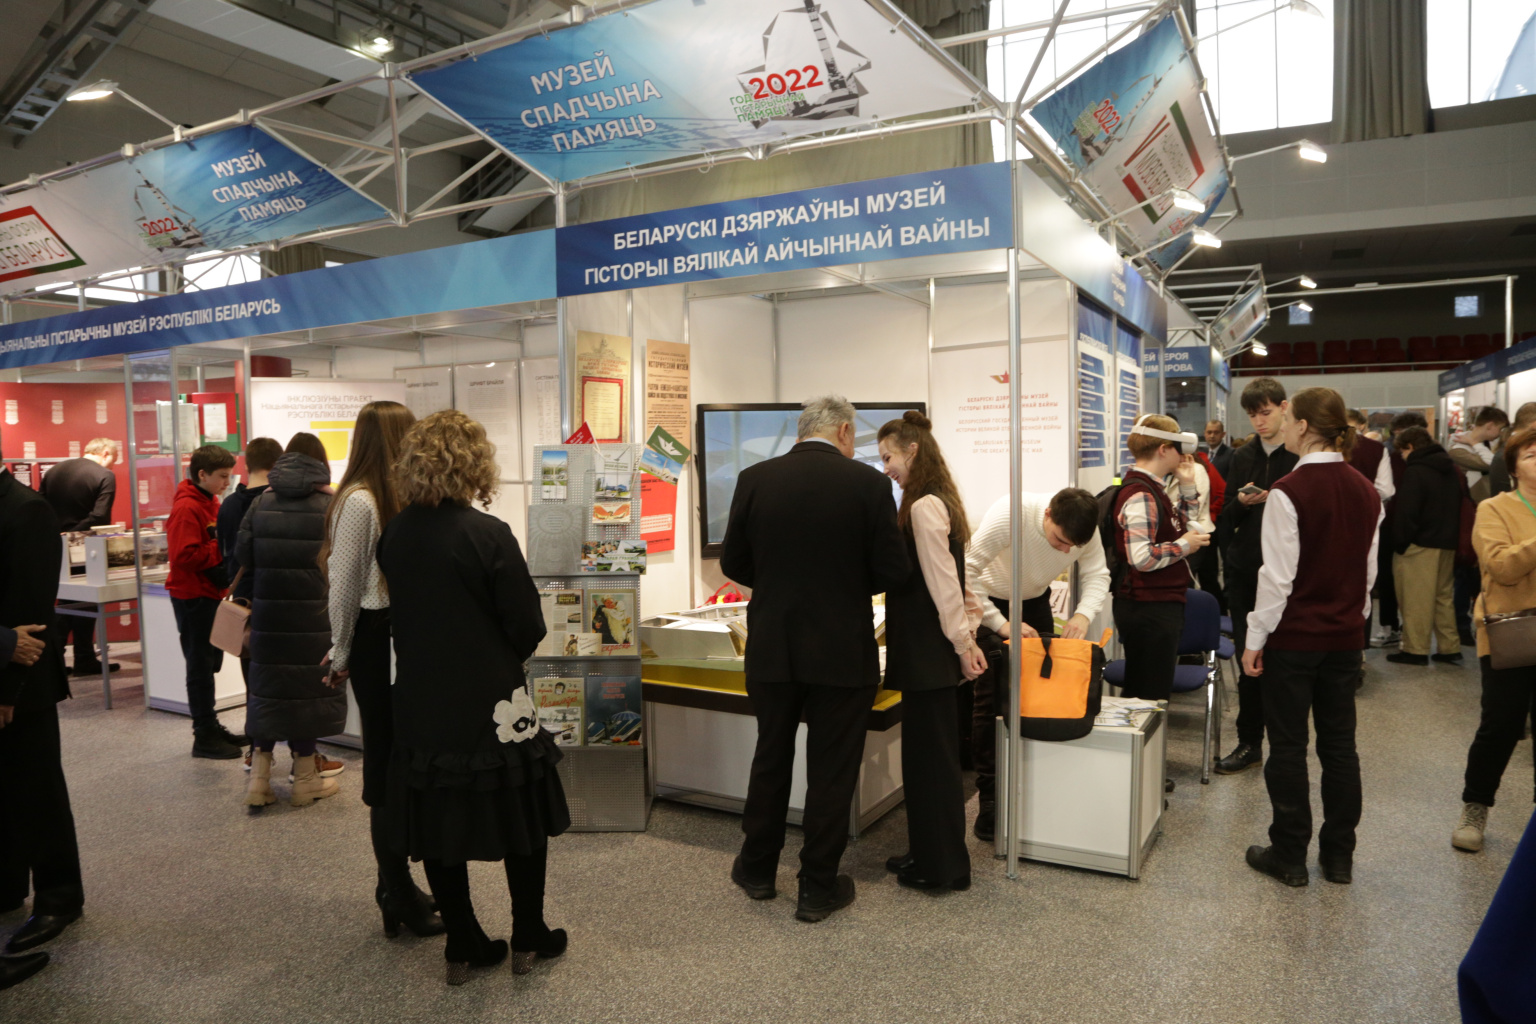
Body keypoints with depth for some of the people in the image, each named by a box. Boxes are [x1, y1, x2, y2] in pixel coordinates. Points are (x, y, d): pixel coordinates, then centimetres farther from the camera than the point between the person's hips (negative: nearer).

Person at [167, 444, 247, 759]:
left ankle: (210, 726, 25)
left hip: (211, 594, 9)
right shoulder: (186, 508, -18)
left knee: (210, 663, 15)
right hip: (193, 596, -9)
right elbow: (185, 556, -26)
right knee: (201, 665, -2)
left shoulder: (210, 502, 12)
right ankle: (204, 736, 7)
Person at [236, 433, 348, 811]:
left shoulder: (261, 503, 2)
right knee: (307, 688, 7)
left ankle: (259, 778, 12)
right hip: (314, 614, -3)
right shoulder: (329, 504, -8)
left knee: (268, 686, 12)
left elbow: (242, 554, 0)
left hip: (268, 611, 3)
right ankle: (305, 778, 17)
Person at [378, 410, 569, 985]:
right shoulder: (488, 535, -19)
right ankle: (528, 941, 25)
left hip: (421, 703, 5)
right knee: (523, 818, 13)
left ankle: (463, 948, 25)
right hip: (490, 703, -4)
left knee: (437, 825, 15)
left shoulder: (394, 535, -2)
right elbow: (527, 626, -14)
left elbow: (401, 612, 10)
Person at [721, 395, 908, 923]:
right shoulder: (868, 484, -11)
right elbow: (892, 570, -9)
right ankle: (818, 888, 22)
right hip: (842, 651, -2)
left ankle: (758, 869, 35)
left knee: (771, 757, 20)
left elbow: (733, 563, 1)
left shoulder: (754, 479, -5)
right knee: (831, 770, 11)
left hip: (772, 648, 3)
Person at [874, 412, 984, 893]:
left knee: (930, 754, 1)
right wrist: (966, 634, 14)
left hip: (929, 648, -10)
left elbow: (944, 582, -19)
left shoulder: (923, 507, -17)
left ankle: (941, 866, 13)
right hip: (929, 647, 10)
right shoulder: (937, 502, 14)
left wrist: (963, 642, -15)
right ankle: (930, 853, 27)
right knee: (929, 752, 16)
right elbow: (950, 579, 15)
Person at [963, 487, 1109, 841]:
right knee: (991, 698, -7)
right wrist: (1002, 625, -36)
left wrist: (1083, 614, -28)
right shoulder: (1009, 515, -36)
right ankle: (988, 798, 3)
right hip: (990, 601, -4)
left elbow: (1097, 574, -8)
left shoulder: (1086, 530, -21)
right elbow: (967, 572, -35)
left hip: (1035, 602, 5)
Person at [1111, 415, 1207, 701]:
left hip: (1160, 606, 10)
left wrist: (1187, 487, 16)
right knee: (1149, 697, -3)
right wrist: (1185, 546, -13)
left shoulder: (1152, 489, 13)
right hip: (1150, 610, -10)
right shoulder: (1140, 495, -19)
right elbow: (1141, 557, -28)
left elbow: (1179, 528, 27)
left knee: (1140, 692, 17)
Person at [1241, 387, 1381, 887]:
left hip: (1293, 637, -6)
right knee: (1339, 743, 13)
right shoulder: (1366, 492, 3)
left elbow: (1278, 574, -16)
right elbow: (1369, 569, 9)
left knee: (1288, 744, 4)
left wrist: (1255, 639, -9)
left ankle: (1289, 855, 14)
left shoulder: (1289, 491, -17)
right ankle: (1339, 855, 23)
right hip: (1344, 636, 6)